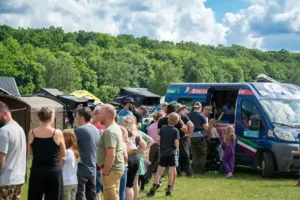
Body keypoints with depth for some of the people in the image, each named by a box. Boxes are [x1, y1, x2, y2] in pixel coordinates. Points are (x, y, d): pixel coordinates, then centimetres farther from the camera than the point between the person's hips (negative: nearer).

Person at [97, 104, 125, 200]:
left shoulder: (109, 131, -20)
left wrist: (105, 172, -21)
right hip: (116, 167, 10)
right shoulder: (115, 127, 12)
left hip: (111, 169, -10)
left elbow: (111, 155, -27)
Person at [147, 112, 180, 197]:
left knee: (160, 170, 8)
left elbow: (159, 139, 3)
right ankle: (169, 189, 5)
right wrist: (176, 147, 10)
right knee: (171, 171, 3)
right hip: (172, 152, -3)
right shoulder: (175, 130, -8)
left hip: (163, 152, 3)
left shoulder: (163, 128, 1)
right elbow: (176, 143, -11)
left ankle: (154, 187, 2)